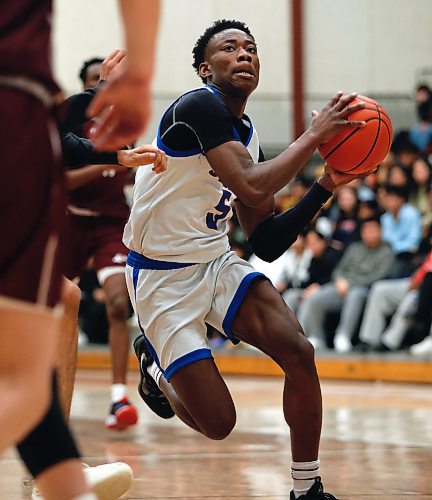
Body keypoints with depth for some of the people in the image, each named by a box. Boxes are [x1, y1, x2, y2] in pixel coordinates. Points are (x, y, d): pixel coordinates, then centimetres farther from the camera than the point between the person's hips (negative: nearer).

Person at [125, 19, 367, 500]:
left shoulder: (245, 134, 8)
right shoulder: (198, 106, -19)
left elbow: (267, 244, 8)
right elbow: (251, 188, -32)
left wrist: (325, 186, 0)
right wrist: (314, 135, -23)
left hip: (216, 262, 7)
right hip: (162, 276, -7)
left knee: (298, 353, -16)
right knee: (217, 423, -7)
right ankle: (154, 358, 25)